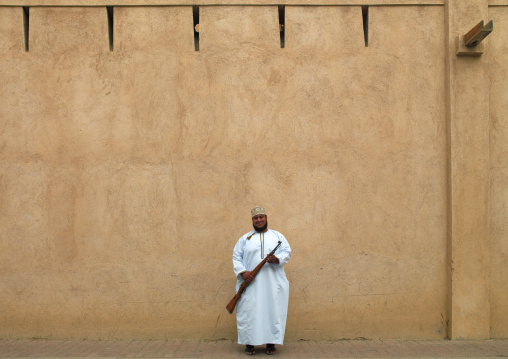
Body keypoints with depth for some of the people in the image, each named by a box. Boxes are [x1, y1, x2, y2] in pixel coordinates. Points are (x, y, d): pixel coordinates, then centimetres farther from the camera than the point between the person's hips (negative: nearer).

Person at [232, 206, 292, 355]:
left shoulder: (277, 236, 14)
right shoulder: (245, 239, 13)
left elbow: (287, 252, 5)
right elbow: (236, 258, 7)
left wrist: (277, 259, -16)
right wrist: (242, 272, -10)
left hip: (273, 283, 0)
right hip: (250, 283, 0)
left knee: (273, 310, -2)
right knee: (249, 312, -3)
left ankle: (271, 343, 6)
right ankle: (249, 343, 6)